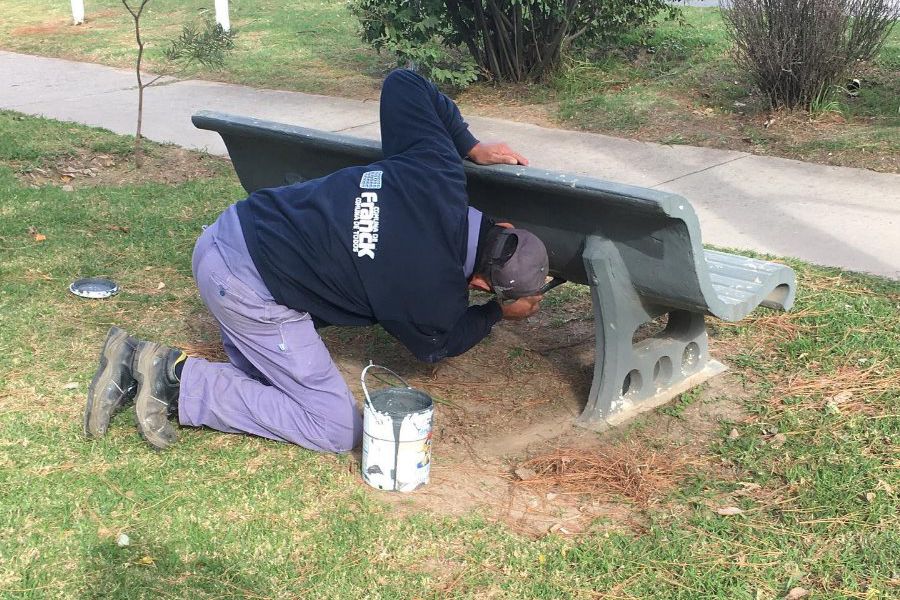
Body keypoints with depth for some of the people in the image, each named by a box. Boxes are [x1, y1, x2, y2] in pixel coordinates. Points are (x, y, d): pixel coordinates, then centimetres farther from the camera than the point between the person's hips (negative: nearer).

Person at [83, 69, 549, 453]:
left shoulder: (436, 173, -4)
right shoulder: (432, 294, -16)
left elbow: (402, 83, 11)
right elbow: (435, 346, 10)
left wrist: (471, 148, 15)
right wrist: (501, 312, 23)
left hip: (226, 234, 8)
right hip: (246, 288, -8)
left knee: (264, 383, 20)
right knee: (338, 429, -1)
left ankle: (136, 366, 8)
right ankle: (179, 382, -5)